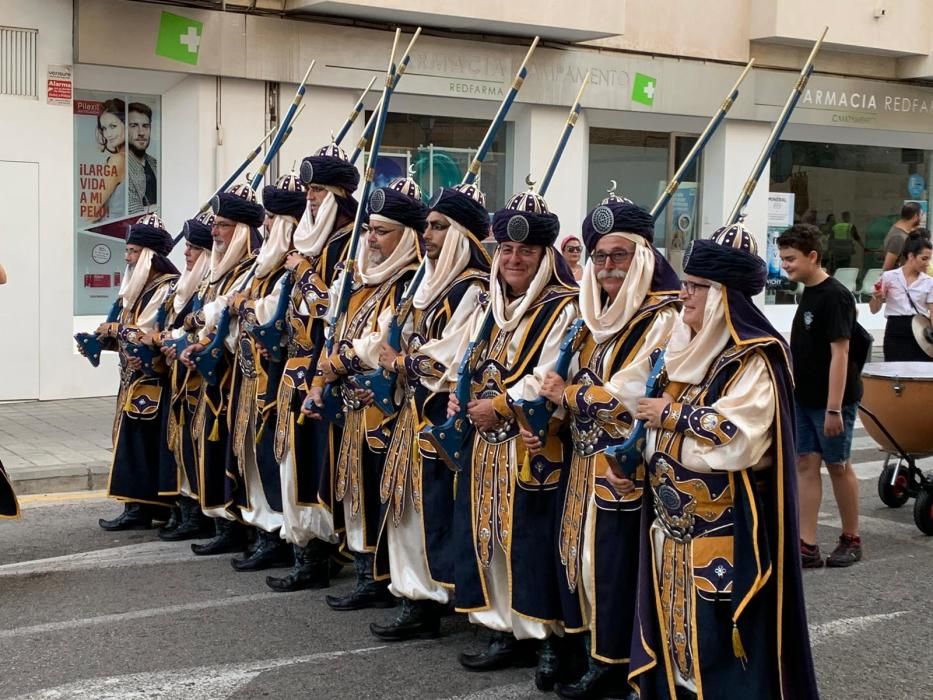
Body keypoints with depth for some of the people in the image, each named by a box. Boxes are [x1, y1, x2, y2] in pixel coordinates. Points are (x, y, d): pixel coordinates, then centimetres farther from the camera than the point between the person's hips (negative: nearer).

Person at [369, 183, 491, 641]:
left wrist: (400, 363, -10)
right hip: (417, 412, 9)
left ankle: (428, 605, 3)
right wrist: (398, 361, 3)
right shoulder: (434, 282, 15)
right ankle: (417, 597, 20)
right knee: (411, 506, 11)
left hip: (443, 419, -9)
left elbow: (449, 361, -21)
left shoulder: (473, 290, -14)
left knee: (434, 506, -4)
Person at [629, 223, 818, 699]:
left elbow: (736, 439, -27)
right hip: (673, 523, 8)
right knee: (676, 628, 14)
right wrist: (641, 459, 6)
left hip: (723, 533, -8)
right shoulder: (688, 349, 10)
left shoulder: (754, 359, -14)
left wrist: (672, 415, -15)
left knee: (719, 643, -2)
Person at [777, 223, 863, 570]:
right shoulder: (808, 294, 9)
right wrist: (792, 391, 18)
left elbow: (840, 352, -21)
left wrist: (834, 408, -23)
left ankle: (851, 540, 22)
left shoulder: (835, 296, -17)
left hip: (830, 400, -8)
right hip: (804, 398, 8)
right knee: (805, 464, 4)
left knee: (837, 465, 5)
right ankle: (807, 547, 7)